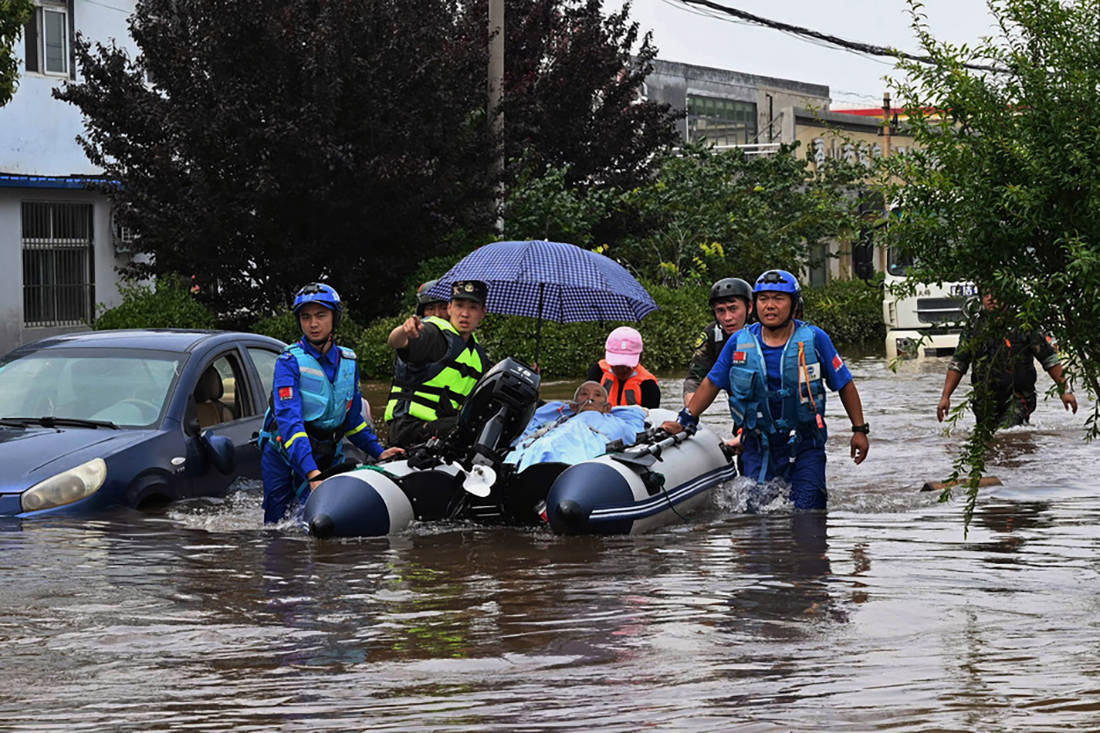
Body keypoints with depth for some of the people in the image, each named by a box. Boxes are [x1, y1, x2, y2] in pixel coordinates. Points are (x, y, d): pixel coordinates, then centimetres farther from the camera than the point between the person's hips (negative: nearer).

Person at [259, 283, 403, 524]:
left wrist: (378, 452, 8)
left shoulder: (348, 362, 8)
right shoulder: (290, 361, -11)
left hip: (328, 458, 4)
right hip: (284, 456, -4)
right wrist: (310, 471, -34)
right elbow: (289, 419, -23)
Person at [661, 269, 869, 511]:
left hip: (805, 447, -2)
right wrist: (684, 421, 10)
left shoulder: (815, 339, -4)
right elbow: (712, 384, 13)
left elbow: (845, 385, 5)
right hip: (759, 448, 2)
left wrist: (859, 430, 4)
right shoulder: (739, 343, 1)